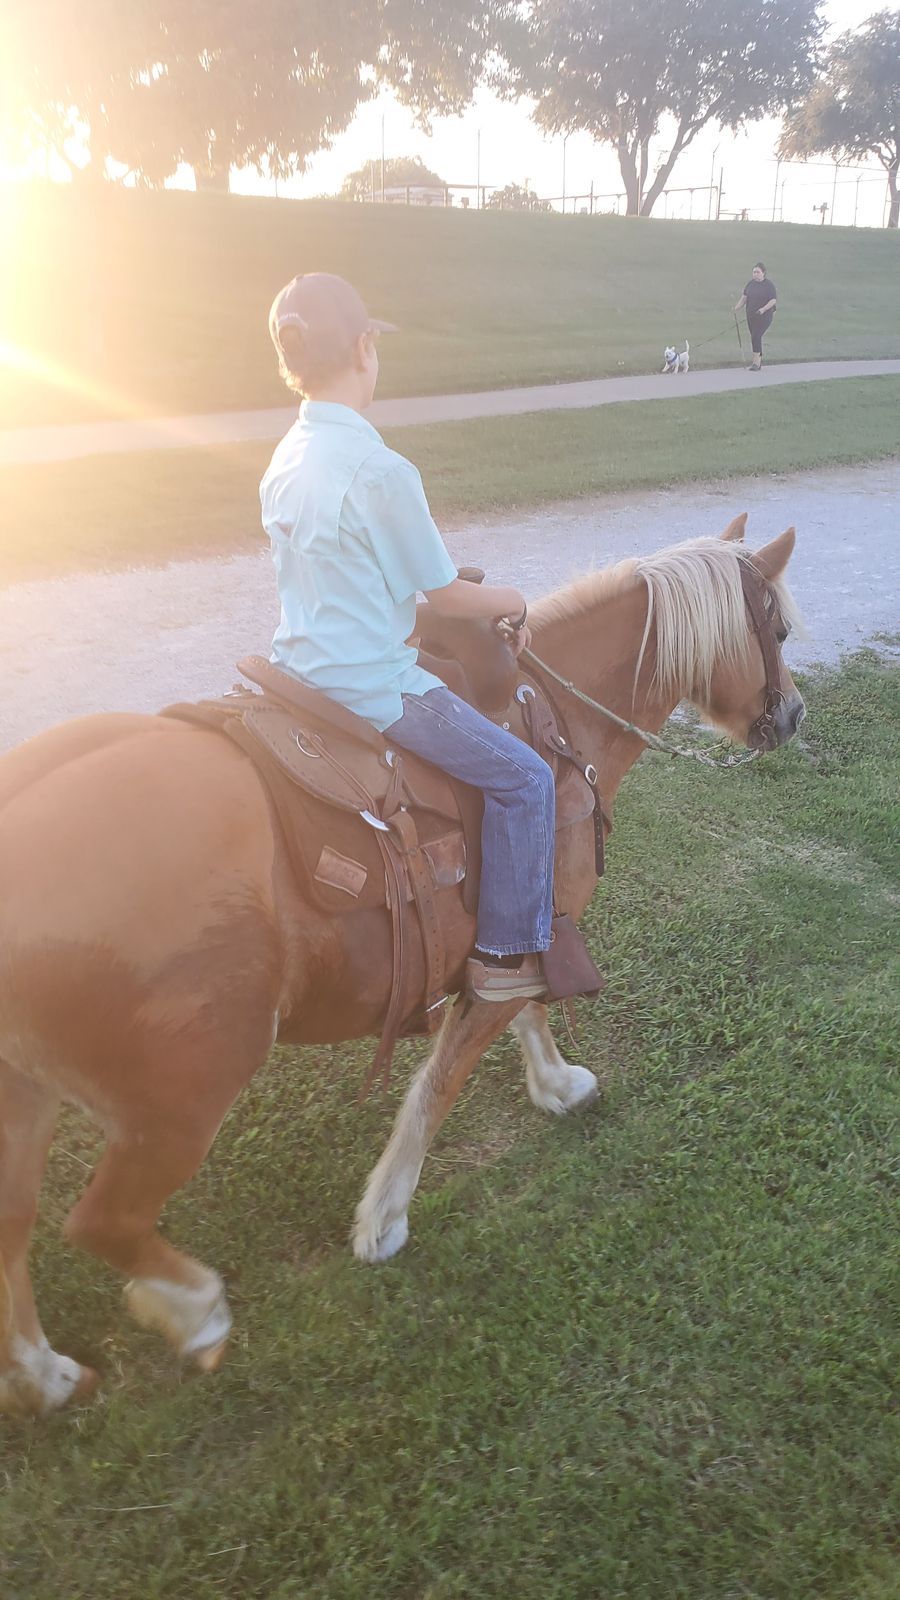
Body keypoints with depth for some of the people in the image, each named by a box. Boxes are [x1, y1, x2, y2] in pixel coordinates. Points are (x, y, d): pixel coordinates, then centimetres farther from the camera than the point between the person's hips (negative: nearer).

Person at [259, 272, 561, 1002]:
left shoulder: (285, 459, 6)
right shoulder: (381, 470, -21)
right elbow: (446, 594, -14)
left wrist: (480, 597, 17)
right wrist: (513, 603, 7)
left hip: (302, 667, 10)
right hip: (371, 687, -9)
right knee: (524, 778, 1)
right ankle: (507, 954, 9)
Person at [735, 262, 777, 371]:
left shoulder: (769, 284, -8)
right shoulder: (750, 283, 7)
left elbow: (773, 300, -10)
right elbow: (744, 297, 5)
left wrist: (764, 309, -25)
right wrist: (738, 307, -13)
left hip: (764, 316, -6)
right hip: (751, 316, 6)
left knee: (756, 336, -17)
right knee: (755, 337, 10)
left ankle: (756, 362, -16)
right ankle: (759, 360, 23)